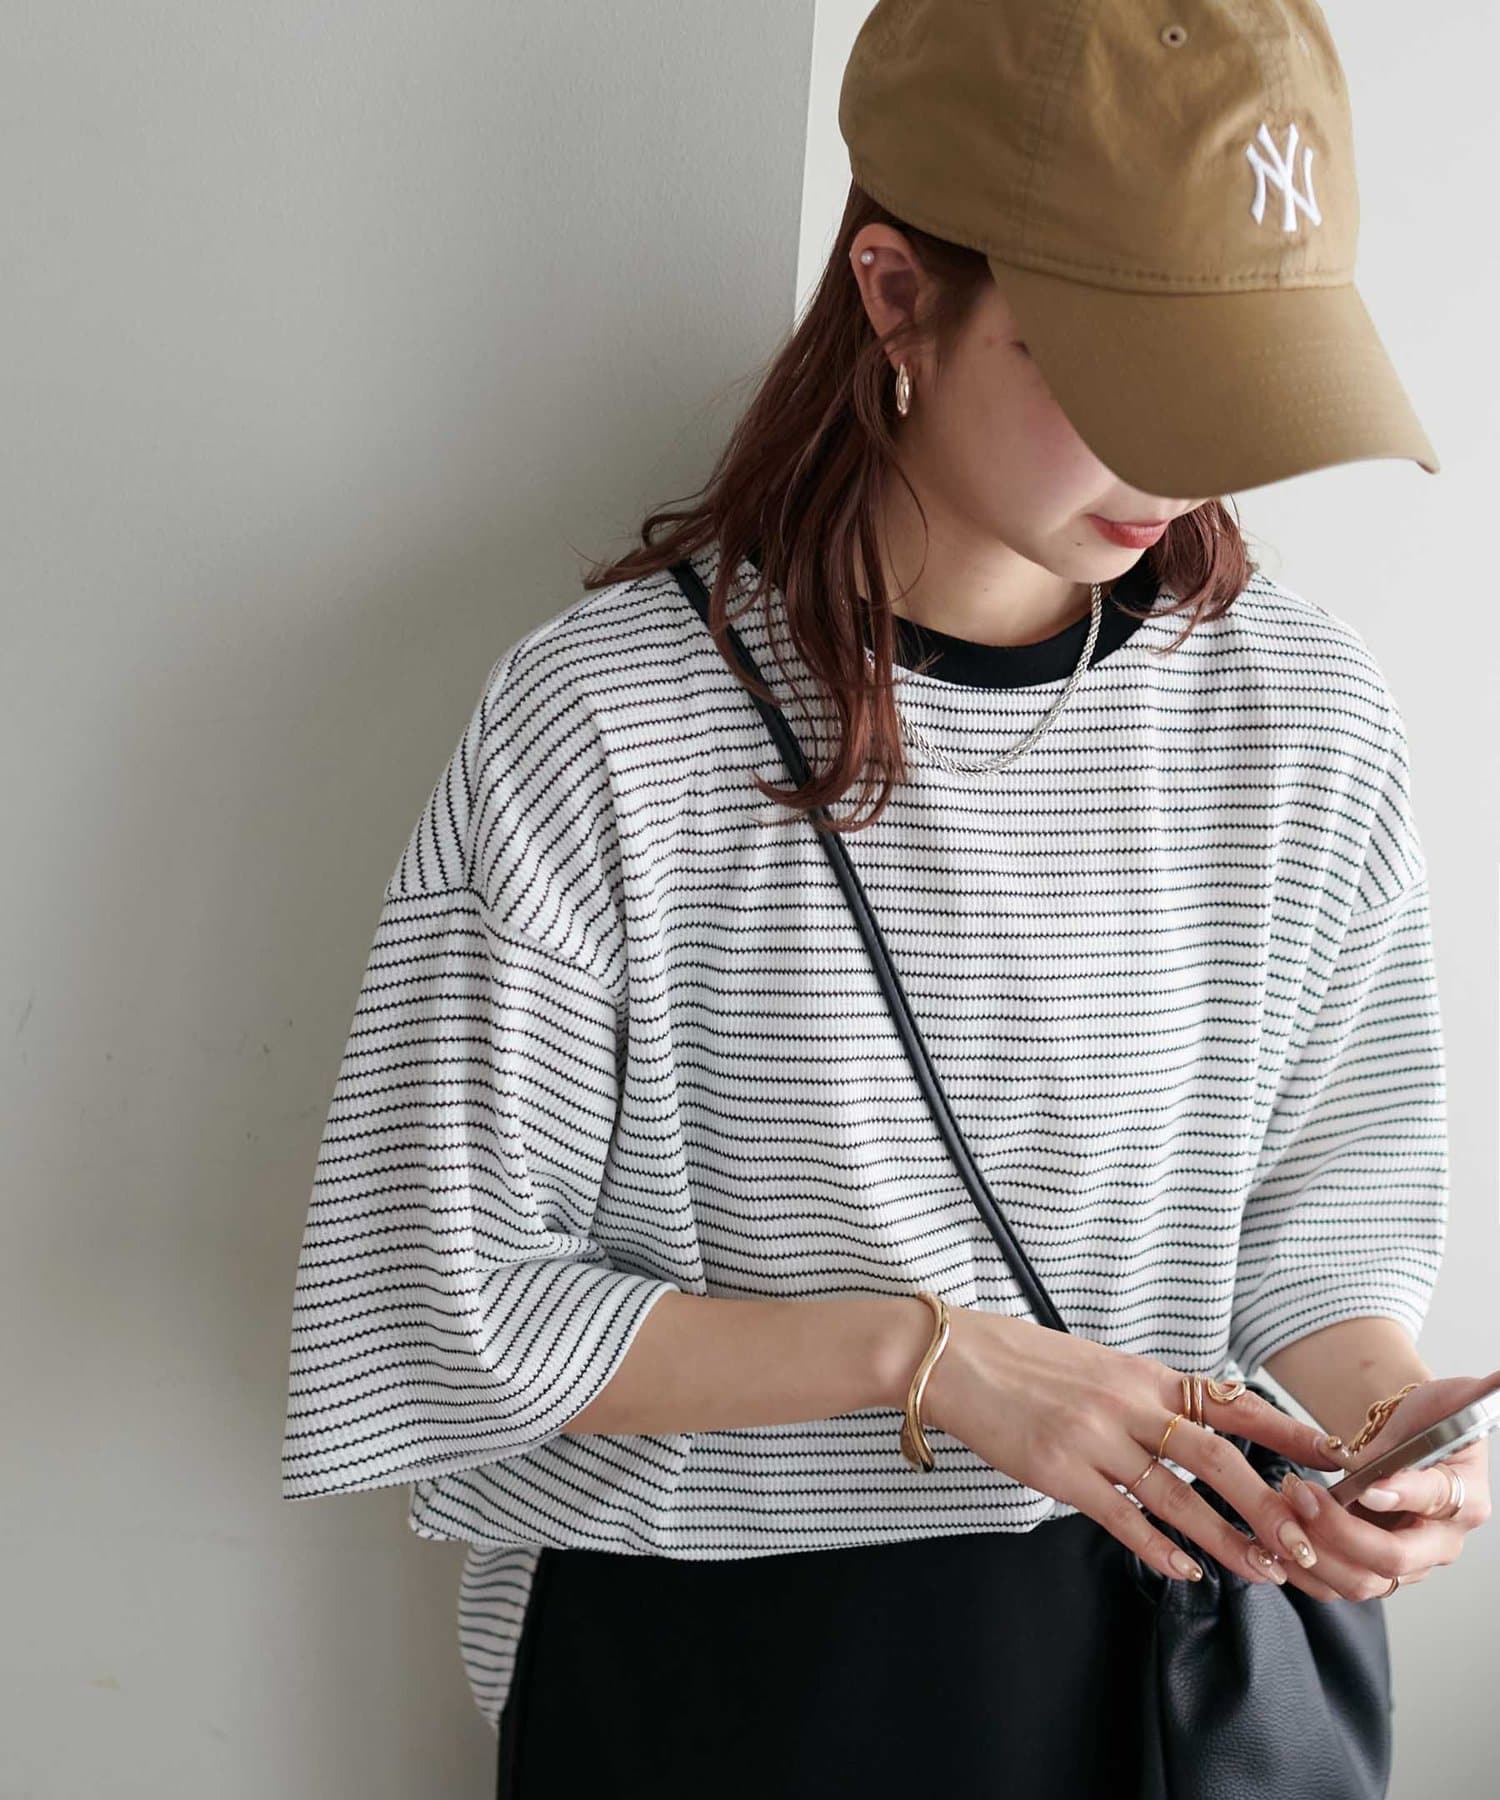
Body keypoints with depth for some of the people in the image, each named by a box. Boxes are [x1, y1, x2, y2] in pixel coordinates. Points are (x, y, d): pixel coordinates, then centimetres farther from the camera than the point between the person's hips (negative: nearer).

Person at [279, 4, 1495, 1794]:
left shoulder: (1304, 716, -8)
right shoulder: (607, 723, -20)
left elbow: (1326, 1197, 3)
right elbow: (442, 1300, -15)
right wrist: (923, 1356, -22)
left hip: (1115, 1626, 3)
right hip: (681, 1648, -3)